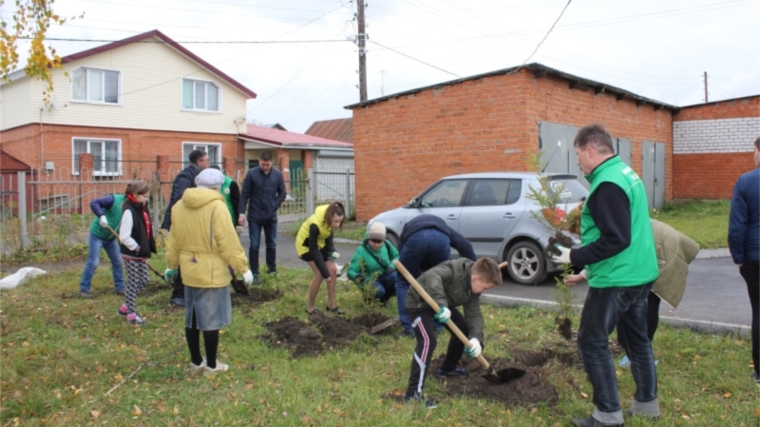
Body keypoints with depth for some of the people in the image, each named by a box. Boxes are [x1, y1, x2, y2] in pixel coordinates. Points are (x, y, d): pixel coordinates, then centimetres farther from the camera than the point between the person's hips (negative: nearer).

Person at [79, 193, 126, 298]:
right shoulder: (114, 199, -22)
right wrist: (102, 216, -39)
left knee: (117, 262, 9)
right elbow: (93, 203, -27)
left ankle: (119, 287, 20)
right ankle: (84, 289, 6)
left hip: (111, 237, 7)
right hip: (97, 234, -7)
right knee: (93, 262, -6)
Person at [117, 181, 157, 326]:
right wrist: (136, 248, -17)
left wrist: (149, 247, 6)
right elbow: (124, 237, -24)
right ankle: (131, 314, 13)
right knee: (133, 283, 1)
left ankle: (126, 306, 31)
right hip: (131, 254, -9)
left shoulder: (143, 209, 7)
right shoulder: (129, 212, -19)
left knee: (143, 280, 16)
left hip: (141, 254, 9)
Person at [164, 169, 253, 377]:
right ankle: (211, 365, 14)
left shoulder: (179, 206, 4)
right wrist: (243, 268, -9)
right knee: (211, 320, 4)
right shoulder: (216, 206, -16)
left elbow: (174, 239, 13)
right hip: (212, 272, -7)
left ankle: (196, 362, 27)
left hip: (190, 271, 7)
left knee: (192, 318, 15)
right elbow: (229, 242, -17)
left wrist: (171, 265, 24)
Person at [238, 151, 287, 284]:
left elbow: (283, 193, 8)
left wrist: (275, 205, -5)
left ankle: (272, 270, 26)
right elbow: (244, 194, -6)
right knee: (254, 245, 2)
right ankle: (254, 273, 11)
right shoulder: (251, 174, -7)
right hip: (254, 216, -2)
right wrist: (242, 213, -12)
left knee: (272, 245, 12)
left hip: (271, 216, 2)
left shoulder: (278, 175, 0)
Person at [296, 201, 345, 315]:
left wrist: (331, 250, -14)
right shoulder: (315, 224, -40)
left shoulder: (330, 220, -21)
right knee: (320, 274, -17)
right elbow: (313, 250, -32)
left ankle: (331, 305, 7)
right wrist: (325, 273, -30)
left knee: (333, 269, -4)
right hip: (306, 244, -6)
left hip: (319, 242, 6)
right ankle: (310, 307, -1)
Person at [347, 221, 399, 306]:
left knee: (395, 276, -29)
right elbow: (350, 271, -27)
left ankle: (384, 299, 2)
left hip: (384, 277, 4)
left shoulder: (386, 244, -11)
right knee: (379, 291, -35)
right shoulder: (361, 251, -22)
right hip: (369, 280, -4)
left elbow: (397, 256, 4)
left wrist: (392, 265, -18)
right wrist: (356, 276, -51)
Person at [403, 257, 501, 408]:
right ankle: (413, 393, -22)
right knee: (428, 341, -24)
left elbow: (474, 314, -7)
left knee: (464, 329, 13)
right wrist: (441, 304, -56)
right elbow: (431, 276, -48)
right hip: (419, 302, -9)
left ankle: (447, 368, 34)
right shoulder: (454, 270, -31)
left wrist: (476, 338, -23)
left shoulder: (474, 288, -5)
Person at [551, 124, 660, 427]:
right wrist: (587, 258, 17)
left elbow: (616, 239, -25)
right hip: (639, 274, 10)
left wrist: (575, 257, -17)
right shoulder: (626, 173, 11)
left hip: (616, 279, -10)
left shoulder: (607, 184, -20)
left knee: (592, 342, 0)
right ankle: (647, 402, 33)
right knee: (636, 339, 20)